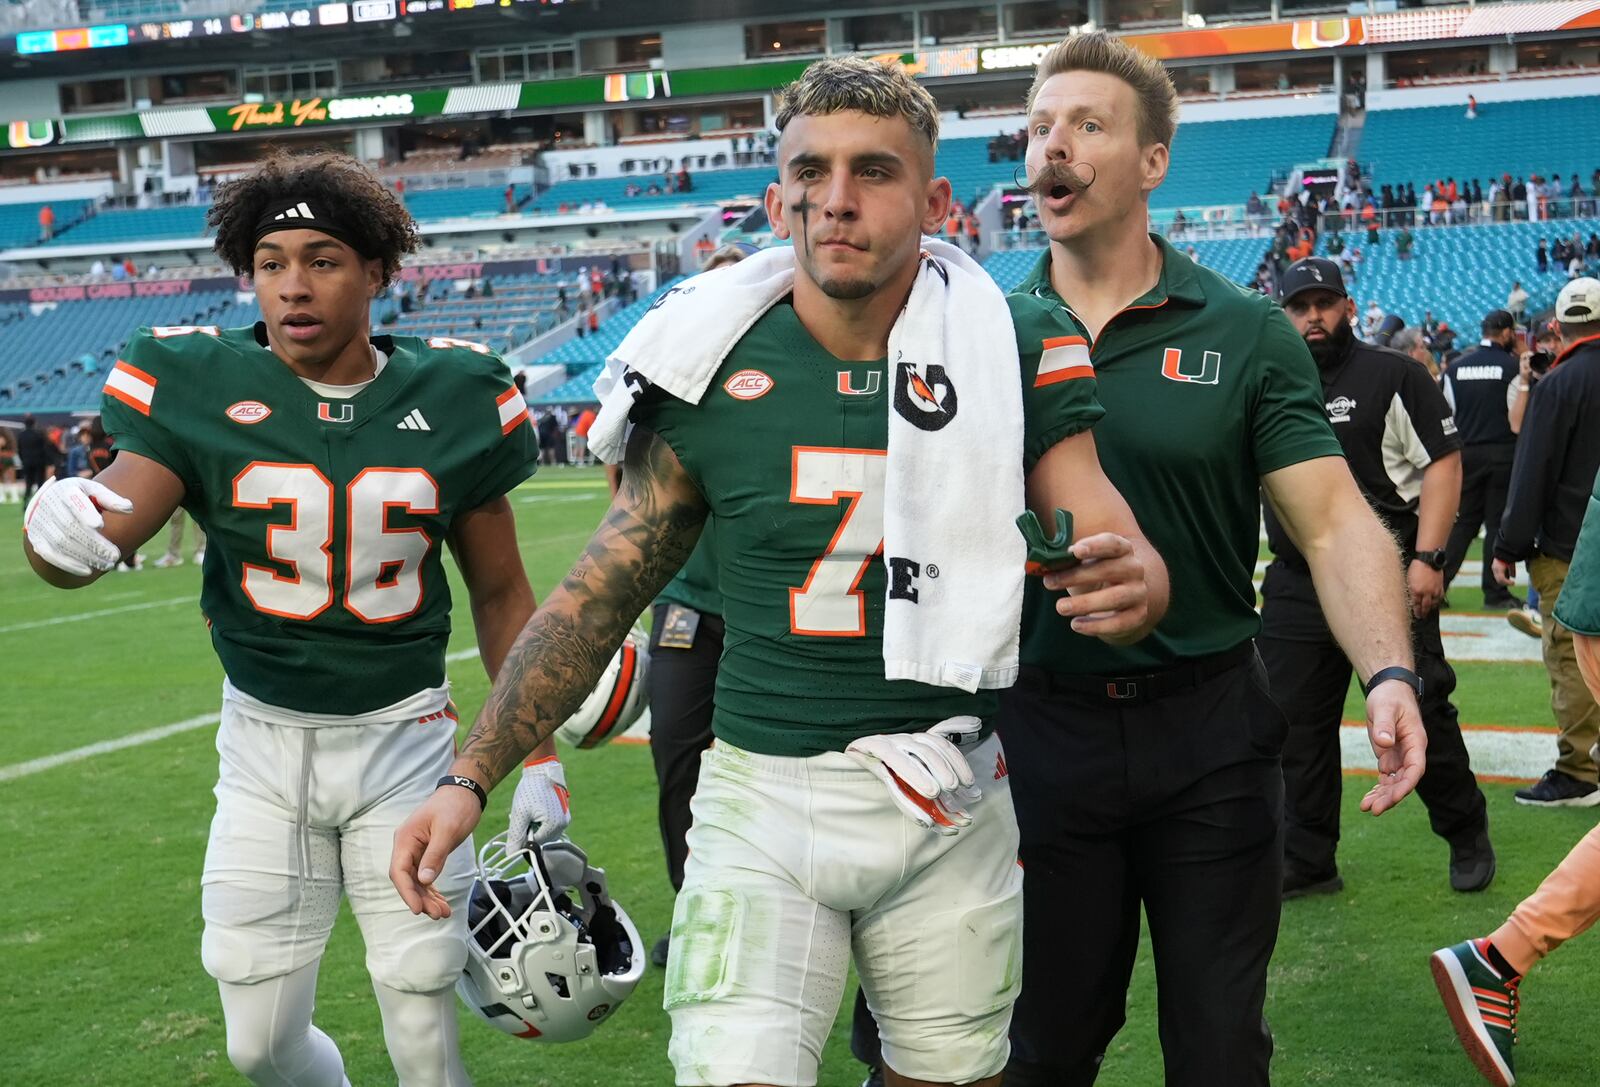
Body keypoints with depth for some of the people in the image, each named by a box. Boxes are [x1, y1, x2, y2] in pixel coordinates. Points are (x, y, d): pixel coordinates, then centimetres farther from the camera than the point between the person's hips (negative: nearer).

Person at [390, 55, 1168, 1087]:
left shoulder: (1008, 353, -4)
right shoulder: (713, 370, -4)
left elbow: (1114, 550, -7)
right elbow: (601, 593, 2)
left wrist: (1132, 583, -32)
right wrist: (471, 779, -3)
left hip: (950, 809, 1)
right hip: (762, 802, -1)